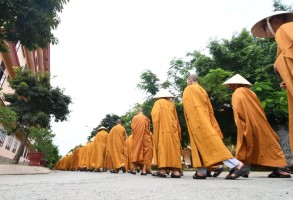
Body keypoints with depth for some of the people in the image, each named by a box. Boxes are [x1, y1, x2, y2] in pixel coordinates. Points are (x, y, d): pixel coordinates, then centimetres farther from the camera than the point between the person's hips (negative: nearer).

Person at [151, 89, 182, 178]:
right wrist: (178, 130, 14)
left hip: (162, 129, -3)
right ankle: (176, 170, -3)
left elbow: (155, 115, -8)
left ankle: (163, 170, -9)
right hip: (173, 129, 3)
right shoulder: (172, 104, 16)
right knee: (173, 148, 2)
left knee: (163, 148, -4)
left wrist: (156, 128, -6)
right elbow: (176, 118, 13)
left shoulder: (158, 103, 6)